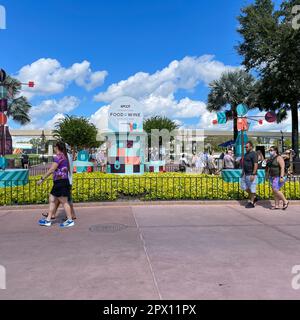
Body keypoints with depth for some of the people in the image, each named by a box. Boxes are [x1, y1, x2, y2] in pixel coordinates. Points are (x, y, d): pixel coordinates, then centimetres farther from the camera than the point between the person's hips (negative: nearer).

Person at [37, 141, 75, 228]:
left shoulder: (59, 156, -14)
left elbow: (51, 170, -19)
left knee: (64, 202, -2)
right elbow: (67, 170, 20)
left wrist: (42, 179, -15)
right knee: (52, 200, 13)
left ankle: (70, 220, 7)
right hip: (59, 182, 10)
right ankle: (48, 220, 18)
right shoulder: (64, 156, 16)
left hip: (60, 182, -10)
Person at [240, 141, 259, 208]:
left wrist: (253, 174, -24)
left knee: (252, 188, -1)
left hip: (251, 174, -9)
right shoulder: (246, 154, 14)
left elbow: (256, 165, -20)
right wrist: (243, 172, 18)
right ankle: (254, 197, 26)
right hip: (245, 174, 10)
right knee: (244, 186, 13)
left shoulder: (253, 154, -14)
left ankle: (251, 203, 9)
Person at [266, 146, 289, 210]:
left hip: (279, 177, -9)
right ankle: (276, 206, 9)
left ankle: (285, 201, 4)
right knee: (275, 191, 6)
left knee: (276, 190, -13)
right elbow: (269, 168, 18)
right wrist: (268, 175, 15)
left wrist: (281, 177, -26)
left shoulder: (279, 158, -13)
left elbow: (282, 168, -20)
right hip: (273, 177, 9)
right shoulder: (271, 158, 12)